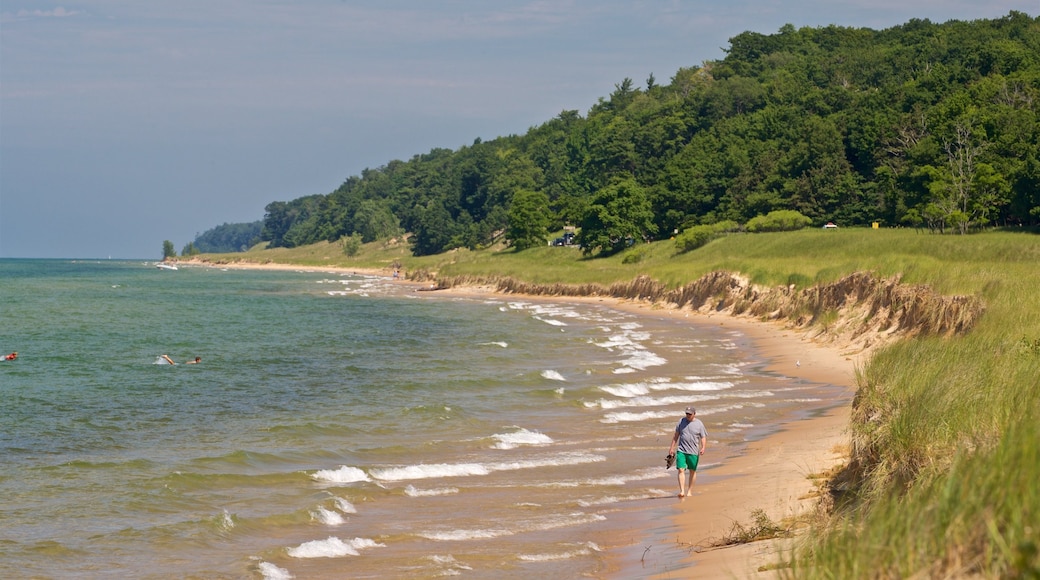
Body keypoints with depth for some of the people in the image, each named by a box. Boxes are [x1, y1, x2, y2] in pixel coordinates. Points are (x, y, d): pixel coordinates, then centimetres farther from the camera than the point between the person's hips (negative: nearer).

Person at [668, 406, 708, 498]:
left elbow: (703, 438, -2)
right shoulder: (681, 421, 5)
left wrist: (703, 448, -20)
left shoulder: (699, 424, -1)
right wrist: (672, 447, 11)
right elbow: (676, 435, 12)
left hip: (693, 452, -1)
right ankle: (682, 491, -15)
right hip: (681, 450, 1)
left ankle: (689, 491, 20)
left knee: (692, 471, 9)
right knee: (681, 470, -11)